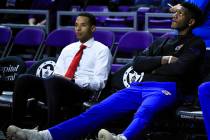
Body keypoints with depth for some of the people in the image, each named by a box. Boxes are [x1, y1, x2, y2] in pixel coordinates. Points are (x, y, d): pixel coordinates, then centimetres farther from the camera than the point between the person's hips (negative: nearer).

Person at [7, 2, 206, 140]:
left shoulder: (196, 44, 12)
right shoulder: (162, 42, 30)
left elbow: (180, 68, -8)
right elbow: (137, 64, 17)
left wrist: (153, 67, 7)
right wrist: (163, 60, 3)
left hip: (166, 88, -6)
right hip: (139, 86, 6)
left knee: (144, 111, -43)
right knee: (98, 110, -16)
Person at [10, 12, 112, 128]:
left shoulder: (102, 50, 9)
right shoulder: (68, 49, 27)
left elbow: (99, 82, -2)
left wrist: (72, 81, -15)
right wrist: (56, 77, -3)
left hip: (81, 91, -6)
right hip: (57, 88, 6)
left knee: (53, 81, -38)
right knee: (24, 79, -19)